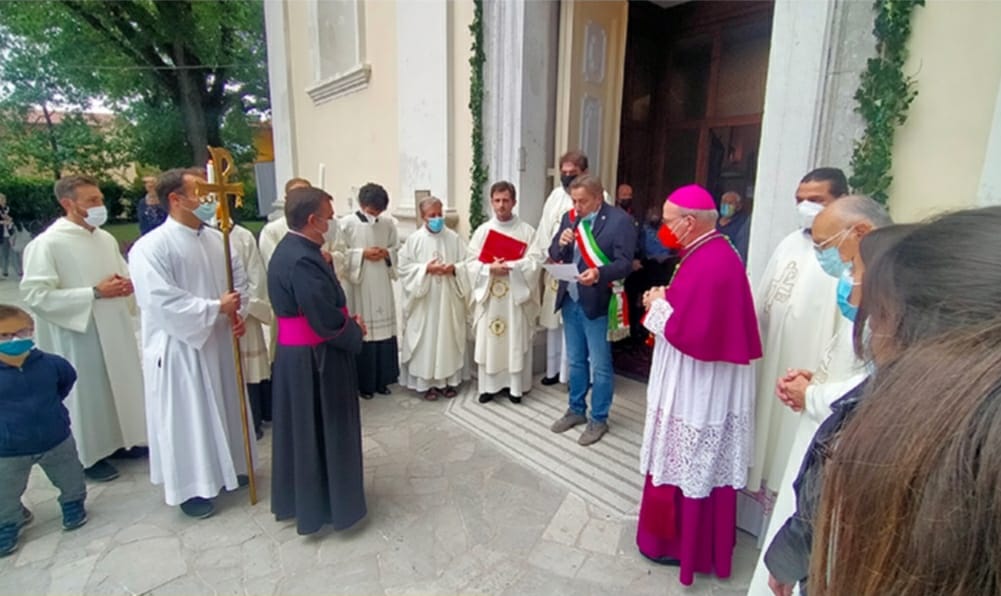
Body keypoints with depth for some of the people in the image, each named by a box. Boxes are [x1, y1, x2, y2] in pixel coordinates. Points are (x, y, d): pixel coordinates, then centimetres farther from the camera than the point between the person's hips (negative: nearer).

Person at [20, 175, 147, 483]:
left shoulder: (106, 238, 6)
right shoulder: (47, 243, -14)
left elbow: (125, 272, 19)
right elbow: (35, 295, -18)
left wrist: (126, 284, -4)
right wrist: (95, 292, -20)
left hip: (115, 329, 6)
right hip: (78, 333, -6)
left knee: (121, 384, 16)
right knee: (86, 393, 6)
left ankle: (123, 439, 35)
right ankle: (90, 455, 24)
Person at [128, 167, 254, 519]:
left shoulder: (217, 239, 2)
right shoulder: (151, 247, -16)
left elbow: (240, 279, 8)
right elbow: (161, 301, -23)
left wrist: (238, 313, -8)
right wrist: (216, 308, -19)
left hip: (221, 342, 6)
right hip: (179, 348, -6)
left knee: (225, 407, 18)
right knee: (186, 417, 7)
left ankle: (228, 467, 39)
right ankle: (190, 486, 25)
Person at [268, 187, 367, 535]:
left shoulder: (291, 249, 7)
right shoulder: (302, 260, -26)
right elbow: (327, 321, -27)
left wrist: (347, 319, -1)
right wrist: (355, 331, -8)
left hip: (297, 355, 10)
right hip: (313, 359, -10)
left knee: (302, 429, 21)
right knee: (322, 431, 6)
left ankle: (298, 498, 39)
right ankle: (322, 505, 24)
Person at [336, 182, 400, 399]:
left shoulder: (389, 223, 3)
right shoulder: (346, 224, -7)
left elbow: (398, 250, 11)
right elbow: (339, 254, -6)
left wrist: (386, 253, -9)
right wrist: (362, 254, -15)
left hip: (382, 285, 4)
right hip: (358, 285, -3)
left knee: (384, 329, 8)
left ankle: (382, 380, 22)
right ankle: (363, 383, 16)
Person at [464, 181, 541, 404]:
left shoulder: (527, 231, 1)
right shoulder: (482, 231, 5)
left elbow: (534, 262, -7)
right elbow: (471, 263, 0)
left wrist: (510, 266, -20)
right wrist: (490, 268, -17)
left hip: (516, 295, -1)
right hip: (488, 295, 1)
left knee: (516, 341, 5)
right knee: (488, 340, 5)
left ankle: (515, 386, 18)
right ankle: (489, 385, 18)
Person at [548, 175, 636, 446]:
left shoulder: (619, 220, -11)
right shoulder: (570, 218, 7)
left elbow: (624, 263, -17)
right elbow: (554, 255, 9)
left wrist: (599, 273, -35)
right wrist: (561, 243, -13)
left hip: (597, 303, -6)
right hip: (570, 301, 6)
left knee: (600, 366, 6)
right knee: (575, 361, 19)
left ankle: (599, 420, 23)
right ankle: (576, 410, 35)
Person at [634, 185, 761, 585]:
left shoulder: (708, 264, -25)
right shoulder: (713, 251, 7)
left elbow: (690, 332, -27)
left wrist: (658, 306, -13)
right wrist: (665, 301, 0)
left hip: (697, 386, -10)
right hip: (702, 381, 10)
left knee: (686, 464, 8)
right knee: (698, 465, 22)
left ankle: (680, 543, 28)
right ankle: (697, 537, 41)